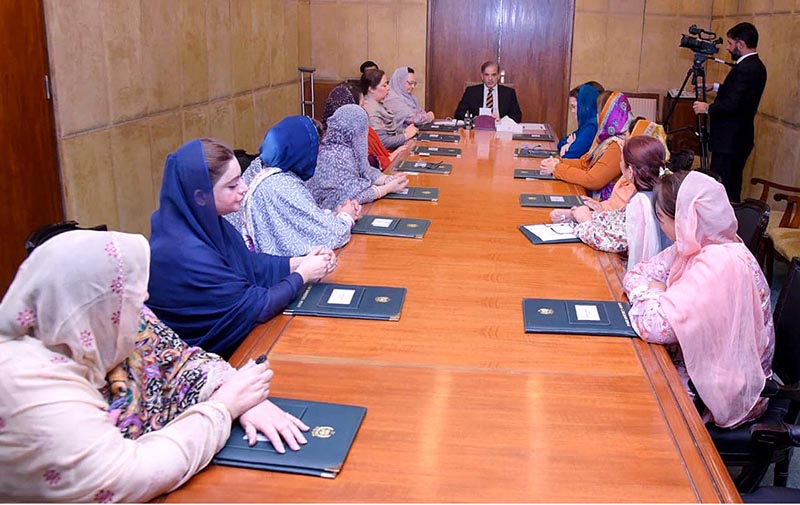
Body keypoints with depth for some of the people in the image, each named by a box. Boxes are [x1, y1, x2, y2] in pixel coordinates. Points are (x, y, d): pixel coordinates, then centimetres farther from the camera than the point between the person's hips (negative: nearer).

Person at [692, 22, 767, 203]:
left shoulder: (745, 69, -20)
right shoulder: (756, 66, 13)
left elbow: (731, 105, -25)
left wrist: (707, 108, -9)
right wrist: (715, 86, 23)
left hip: (729, 140, -11)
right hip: (740, 138, 11)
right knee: (733, 189, 17)